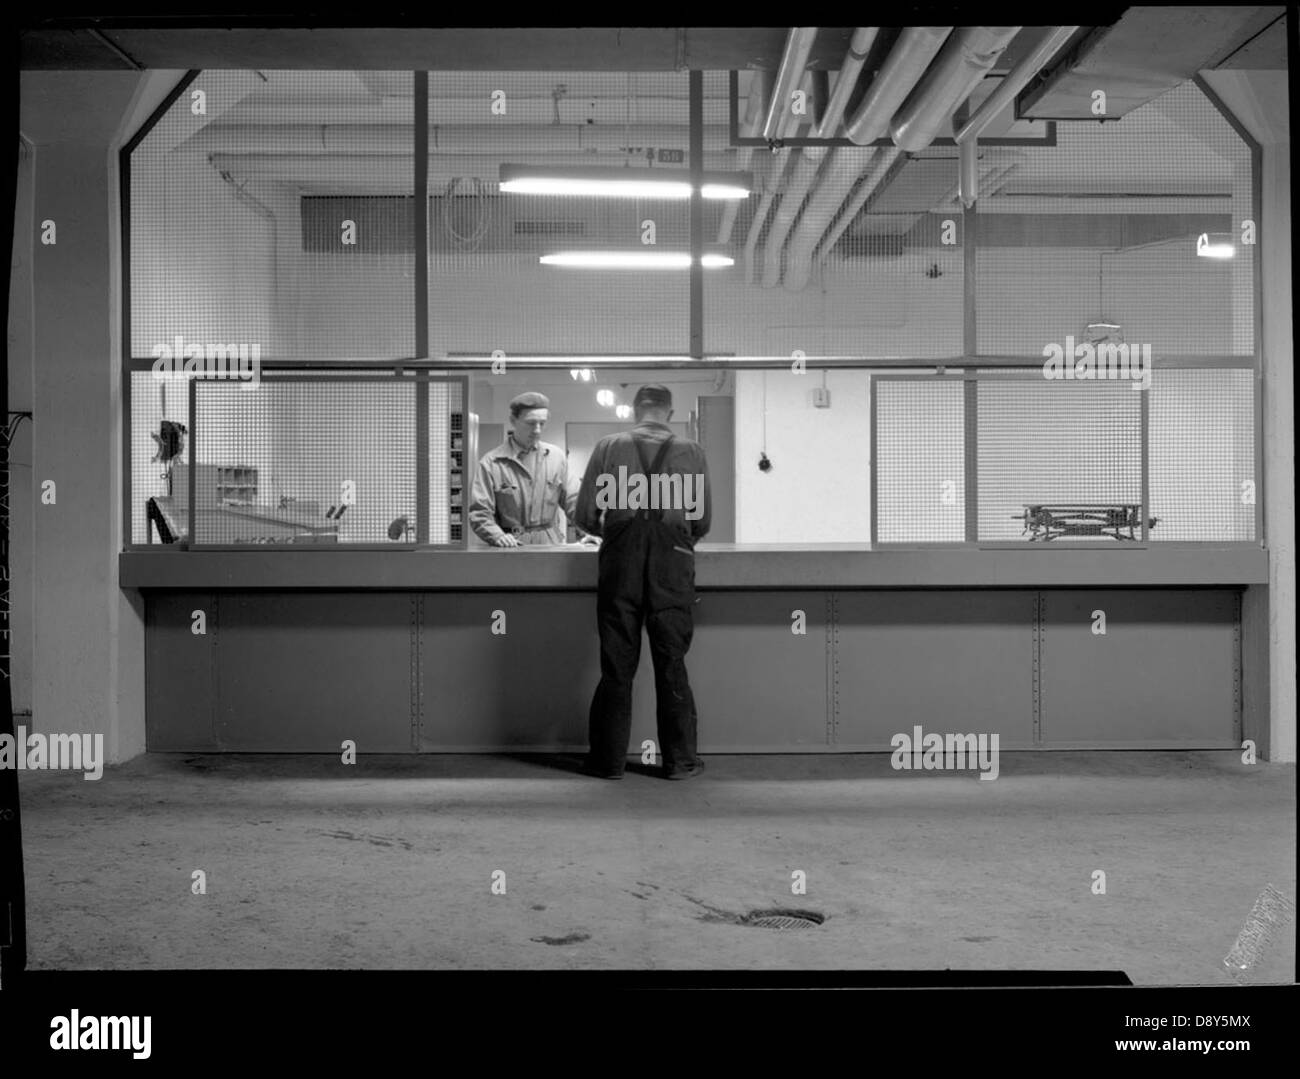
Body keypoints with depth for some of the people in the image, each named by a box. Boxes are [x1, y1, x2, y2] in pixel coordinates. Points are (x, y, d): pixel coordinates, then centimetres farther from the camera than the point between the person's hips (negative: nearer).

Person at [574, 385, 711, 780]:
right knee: (671, 663, 6)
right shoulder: (691, 451, 8)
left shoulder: (608, 446, 7)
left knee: (617, 665, 5)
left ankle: (608, 759, 10)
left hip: (621, 556, 0)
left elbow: (585, 516, 5)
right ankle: (680, 759, 10)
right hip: (673, 558, 0)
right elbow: (703, 520, 8)